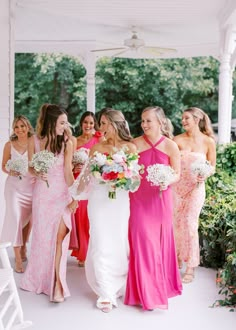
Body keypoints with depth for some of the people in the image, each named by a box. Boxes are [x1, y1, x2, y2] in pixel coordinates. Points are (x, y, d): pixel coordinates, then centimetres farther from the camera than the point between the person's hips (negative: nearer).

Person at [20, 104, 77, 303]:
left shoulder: (67, 143, -6)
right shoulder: (34, 141, -3)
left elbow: (68, 171, -11)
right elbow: (30, 167, 4)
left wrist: (75, 197, -19)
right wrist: (37, 174, -19)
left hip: (62, 193, -1)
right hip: (42, 193, 2)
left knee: (59, 237, -8)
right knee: (42, 236, 11)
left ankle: (57, 283, 0)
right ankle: (39, 278, 32)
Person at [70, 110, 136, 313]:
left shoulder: (130, 147, 1)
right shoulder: (98, 147, 5)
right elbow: (86, 174, 7)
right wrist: (75, 196, 2)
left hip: (120, 200, 0)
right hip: (99, 200, 1)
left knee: (119, 242, 6)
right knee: (101, 244, -2)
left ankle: (118, 285, 28)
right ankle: (106, 293, 6)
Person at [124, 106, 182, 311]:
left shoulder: (170, 146, -2)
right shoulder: (135, 144, 0)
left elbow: (177, 174, -1)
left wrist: (167, 182, -20)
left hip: (161, 199, 0)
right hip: (139, 199, 0)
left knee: (160, 242, 10)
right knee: (142, 242, 1)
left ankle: (162, 286, 31)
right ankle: (147, 293, 14)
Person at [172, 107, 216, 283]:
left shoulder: (208, 141, -3)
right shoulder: (178, 140, -1)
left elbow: (212, 167, 4)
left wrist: (205, 175, -15)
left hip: (196, 188, -2)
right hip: (177, 187, 2)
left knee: (190, 223, -7)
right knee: (176, 223, 7)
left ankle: (191, 268, 4)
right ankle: (177, 260, 27)